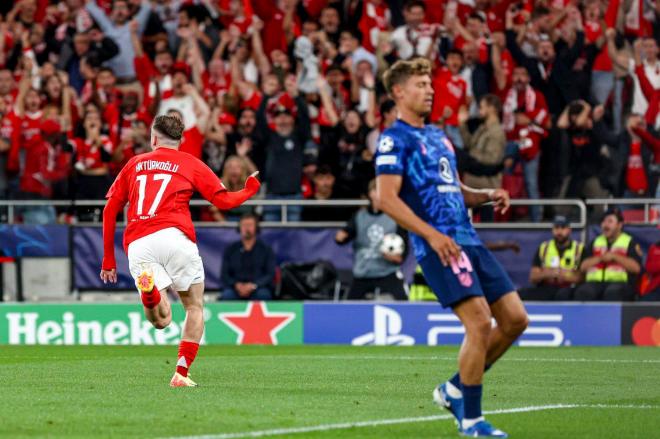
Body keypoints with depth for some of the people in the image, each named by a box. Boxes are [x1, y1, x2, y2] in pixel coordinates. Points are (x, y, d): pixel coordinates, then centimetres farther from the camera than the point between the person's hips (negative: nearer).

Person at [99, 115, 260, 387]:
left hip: (136, 244, 2)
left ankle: (148, 289, -32)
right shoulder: (190, 164, 17)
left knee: (161, 320, 3)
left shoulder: (135, 164, 25)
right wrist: (249, 190, 37)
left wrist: (108, 258, 25)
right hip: (173, 235, -2)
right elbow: (224, 201, 15)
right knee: (195, 307, 15)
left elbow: (110, 210, 21)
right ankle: (181, 373, 1)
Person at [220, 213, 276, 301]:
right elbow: (224, 276, 11)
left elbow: (271, 274, 2)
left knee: (262, 294, -35)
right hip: (236, 289, 1)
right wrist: (237, 285, -11)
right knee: (227, 295, -32)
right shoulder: (230, 250, 14)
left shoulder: (266, 249, 9)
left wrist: (253, 286, -15)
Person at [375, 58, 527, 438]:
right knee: (480, 323, -17)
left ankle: (455, 390, 17)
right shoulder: (395, 139, -5)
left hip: (469, 241, 9)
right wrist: (431, 234, -22)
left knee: (516, 319, 3)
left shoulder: (438, 136, 22)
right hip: (439, 246, -9)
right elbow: (387, 199, -15)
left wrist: (487, 196, 8)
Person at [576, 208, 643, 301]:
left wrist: (614, 257, -7)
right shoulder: (595, 242, 23)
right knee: (583, 292, -31)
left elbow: (636, 267, -4)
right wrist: (600, 258, -2)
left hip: (619, 282, -3)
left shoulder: (630, 243, 11)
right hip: (595, 282, 3)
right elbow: (583, 266, 13)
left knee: (612, 292, -39)